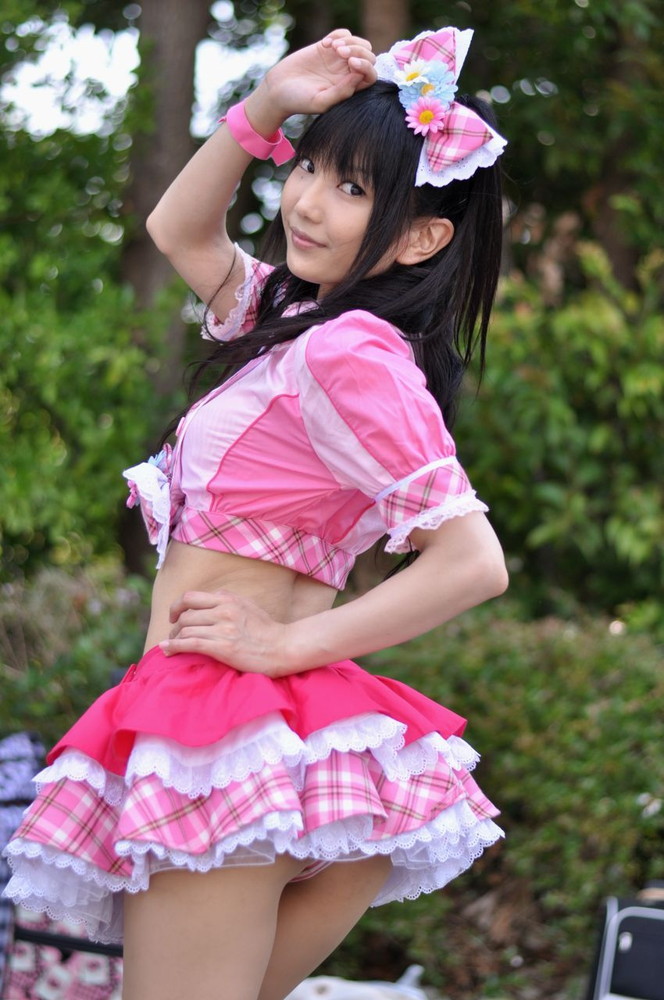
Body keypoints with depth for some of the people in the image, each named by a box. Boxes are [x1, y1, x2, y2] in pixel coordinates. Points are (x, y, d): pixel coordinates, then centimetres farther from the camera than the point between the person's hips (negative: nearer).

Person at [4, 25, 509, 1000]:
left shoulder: (347, 354, -14)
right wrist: (262, 112, 13)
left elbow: (474, 561, -21)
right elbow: (178, 229, 29)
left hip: (221, 715, -10)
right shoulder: (305, 316, 14)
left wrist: (286, 644, -14)